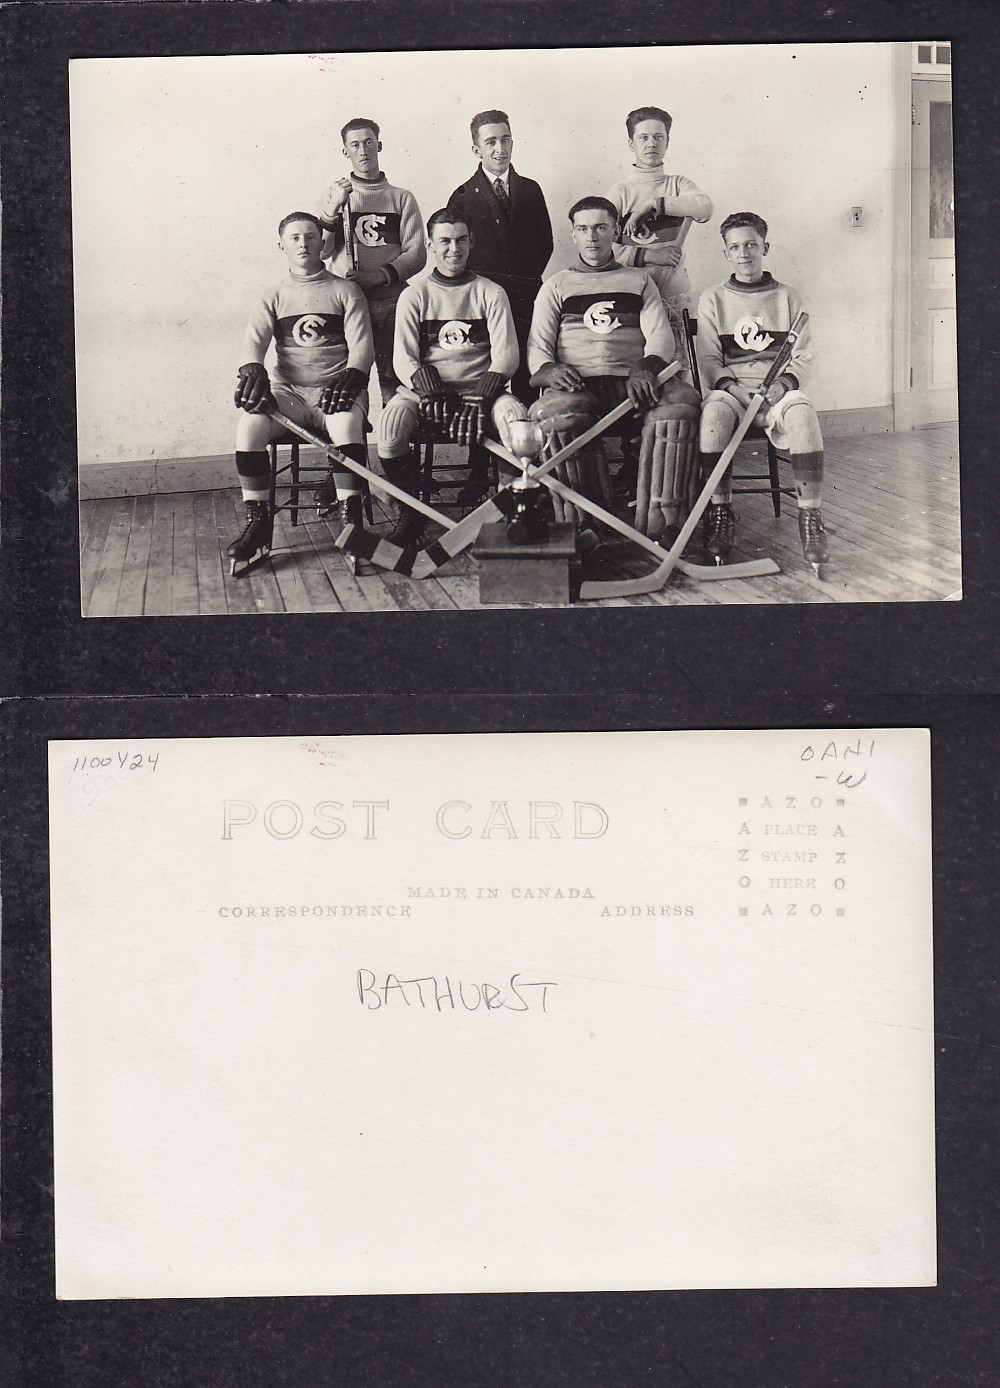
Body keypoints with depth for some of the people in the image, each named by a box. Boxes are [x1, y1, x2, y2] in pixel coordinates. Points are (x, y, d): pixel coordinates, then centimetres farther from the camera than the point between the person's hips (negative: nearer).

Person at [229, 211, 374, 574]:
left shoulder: (345, 292, 12)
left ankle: (352, 521, -30)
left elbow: (361, 343, 1)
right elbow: (254, 340, 1)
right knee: (249, 424, -29)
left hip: (335, 389, -2)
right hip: (288, 390, 2)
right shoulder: (273, 299, 16)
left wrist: (352, 376, -20)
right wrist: (253, 370, -23)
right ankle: (258, 522, -20)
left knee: (346, 423, -37)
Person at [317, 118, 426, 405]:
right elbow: (321, 251, 4)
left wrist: (379, 276, -10)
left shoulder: (402, 198, 15)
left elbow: (417, 255, 5)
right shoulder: (334, 193, 16)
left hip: (392, 303, 0)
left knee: (394, 382, -7)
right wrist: (334, 208, -10)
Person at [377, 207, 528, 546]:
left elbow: (505, 356, 0)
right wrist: (432, 393, -18)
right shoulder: (414, 295, 10)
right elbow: (404, 359, 1)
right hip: (425, 390, 1)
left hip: (481, 388, 0)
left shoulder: (490, 293, 10)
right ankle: (409, 515, -12)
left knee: (515, 416, -33)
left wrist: (479, 399, -17)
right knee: (391, 423, -30)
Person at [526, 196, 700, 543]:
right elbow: (537, 345, 13)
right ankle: (583, 525, -32)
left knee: (681, 398, -32)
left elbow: (660, 335, 11)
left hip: (633, 383, 1)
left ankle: (655, 525, -34)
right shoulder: (556, 287, 23)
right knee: (557, 410, -38)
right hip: (577, 384, -1)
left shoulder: (639, 281, 25)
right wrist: (548, 369, -13)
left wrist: (646, 368, -13)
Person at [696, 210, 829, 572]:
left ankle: (810, 515, -31)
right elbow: (708, 358, 7)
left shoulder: (787, 297, 14)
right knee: (715, 409, -36)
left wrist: (784, 383, -12)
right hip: (731, 387, 0)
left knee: (801, 412, -35)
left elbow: (803, 359, 9)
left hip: (778, 390, 0)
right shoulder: (713, 299, 14)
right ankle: (719, 512, -27)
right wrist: (727, 383, -14)